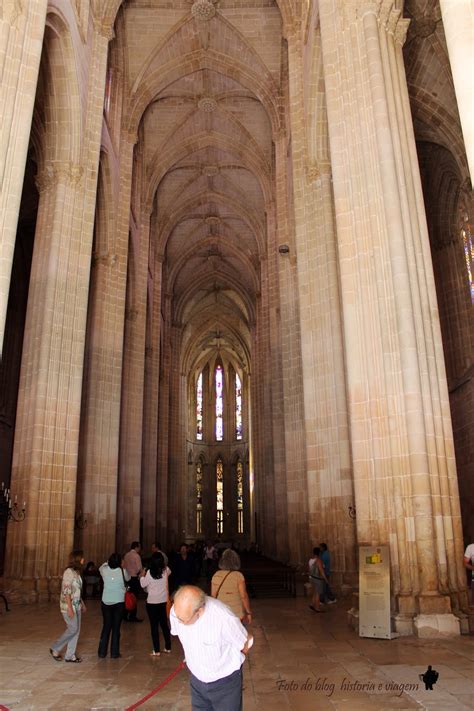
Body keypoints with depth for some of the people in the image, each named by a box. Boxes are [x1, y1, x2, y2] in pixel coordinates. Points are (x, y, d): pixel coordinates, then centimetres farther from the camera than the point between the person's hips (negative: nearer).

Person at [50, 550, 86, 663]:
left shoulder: (76, 572, 9)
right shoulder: (69, 572, -18)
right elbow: (66, 591, -21)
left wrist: (82, 603, 19)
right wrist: (69, 608, -22)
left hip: (76, 605, 9)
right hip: (69, 605, -9)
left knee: (76, 629, 9)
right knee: (73, 629, -4)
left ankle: (70, 655, 17)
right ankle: (55, 648, 12)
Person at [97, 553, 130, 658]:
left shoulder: (104, 570, -7)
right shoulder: (122, 571, -12)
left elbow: (101, 567, 18)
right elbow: (128, 578, 11)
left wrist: (108, 562, 20)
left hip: (106, 602, 2)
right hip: (119, 602, -2)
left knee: (106, 626, 13)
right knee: (116, 628, 6)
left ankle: (102, 652, 18)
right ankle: (114, 653, 11)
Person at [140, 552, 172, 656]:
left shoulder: (149, 572, -18)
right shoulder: (165, 570, -6)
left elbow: (143, 585, -6)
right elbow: (169, 572, 18)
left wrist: (142, 576, 8)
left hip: (152, 602, -4)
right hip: (163, 602, 4)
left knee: (154, 626, 5)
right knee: (164, 624, 16)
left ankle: (156, 651, 8)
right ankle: (168, 647, 24)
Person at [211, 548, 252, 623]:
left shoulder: (216, 576, -2)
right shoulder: (238, 576, -14)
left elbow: (213, 595, 5)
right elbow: (244, 596, -14)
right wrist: (249, 612, -3)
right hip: (237, 615, -3)